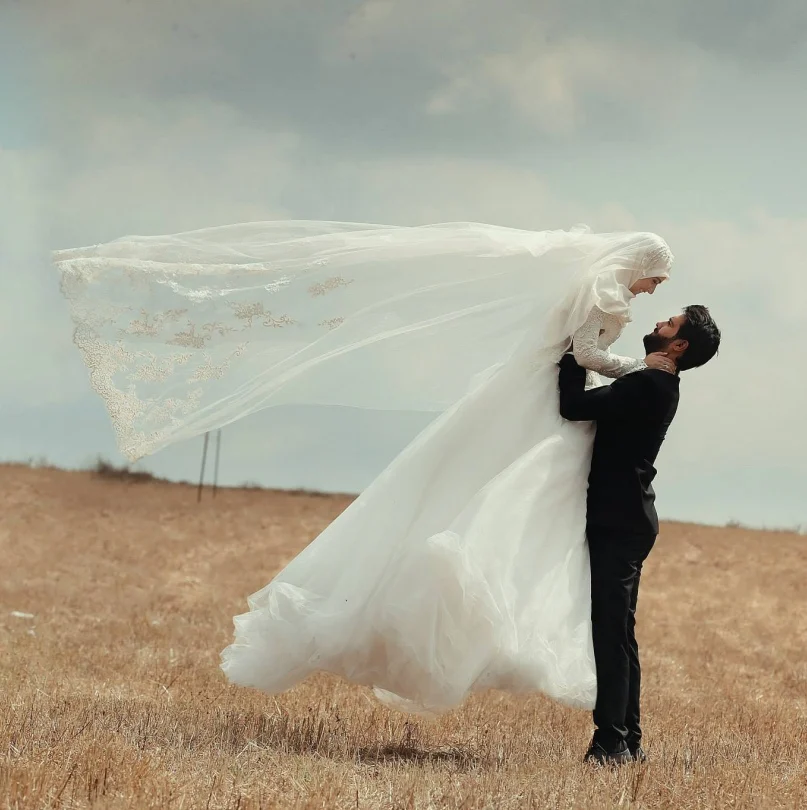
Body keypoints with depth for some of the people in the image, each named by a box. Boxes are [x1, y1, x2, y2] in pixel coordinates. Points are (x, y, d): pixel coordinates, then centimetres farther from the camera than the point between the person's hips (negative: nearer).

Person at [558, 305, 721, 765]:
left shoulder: (649, 385, -16)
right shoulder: (656, 385, 15)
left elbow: (574, 406, -21)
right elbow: (591, 408, 22)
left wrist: (575, 350, -9)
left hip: (620, 524, -10)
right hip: (620, 520, 10)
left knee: (612, 629, -10)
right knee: (617, 632, 12)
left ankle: (612, 742, -9)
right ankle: (628, 740, 17)